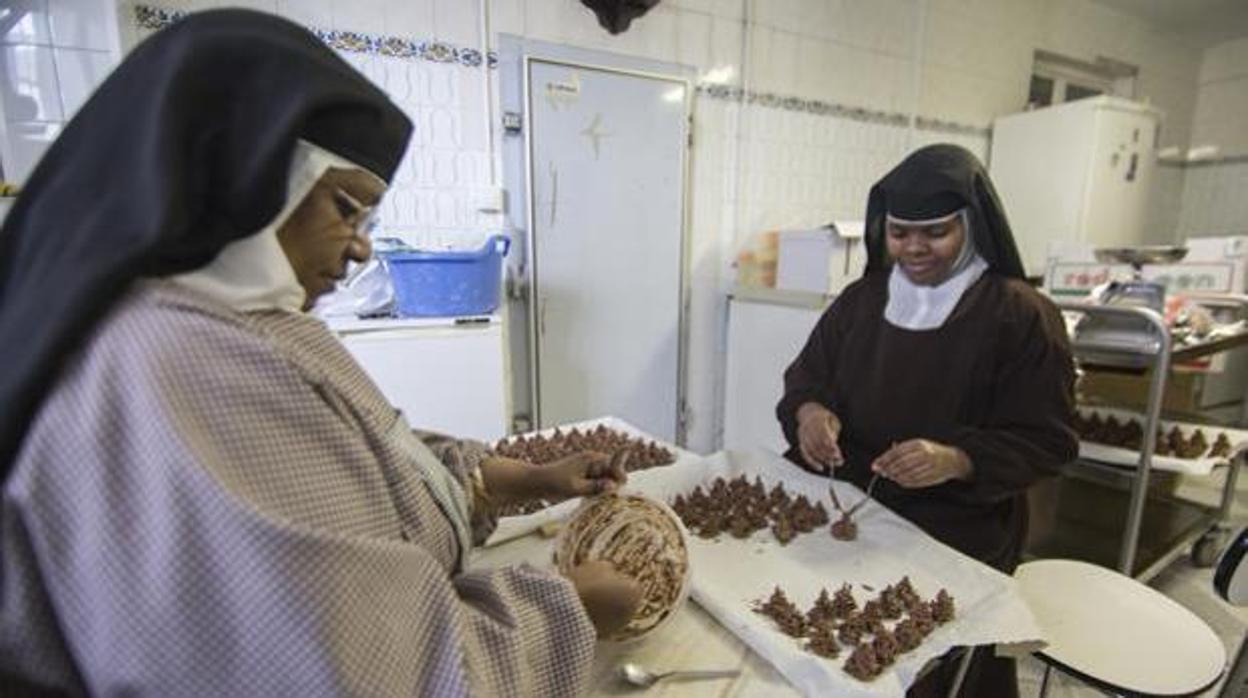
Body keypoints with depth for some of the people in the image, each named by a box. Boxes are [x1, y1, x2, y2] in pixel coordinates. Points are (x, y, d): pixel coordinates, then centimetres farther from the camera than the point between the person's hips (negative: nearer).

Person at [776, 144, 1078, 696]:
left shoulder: (1021, 314, -8)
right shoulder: (861, 298, 5)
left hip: (959, 544, -2)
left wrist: (958, 461, -26)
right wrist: (809, 410, -16)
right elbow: (805, 375, 7)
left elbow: (1046, 441, -8)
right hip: (845, 517, 3)